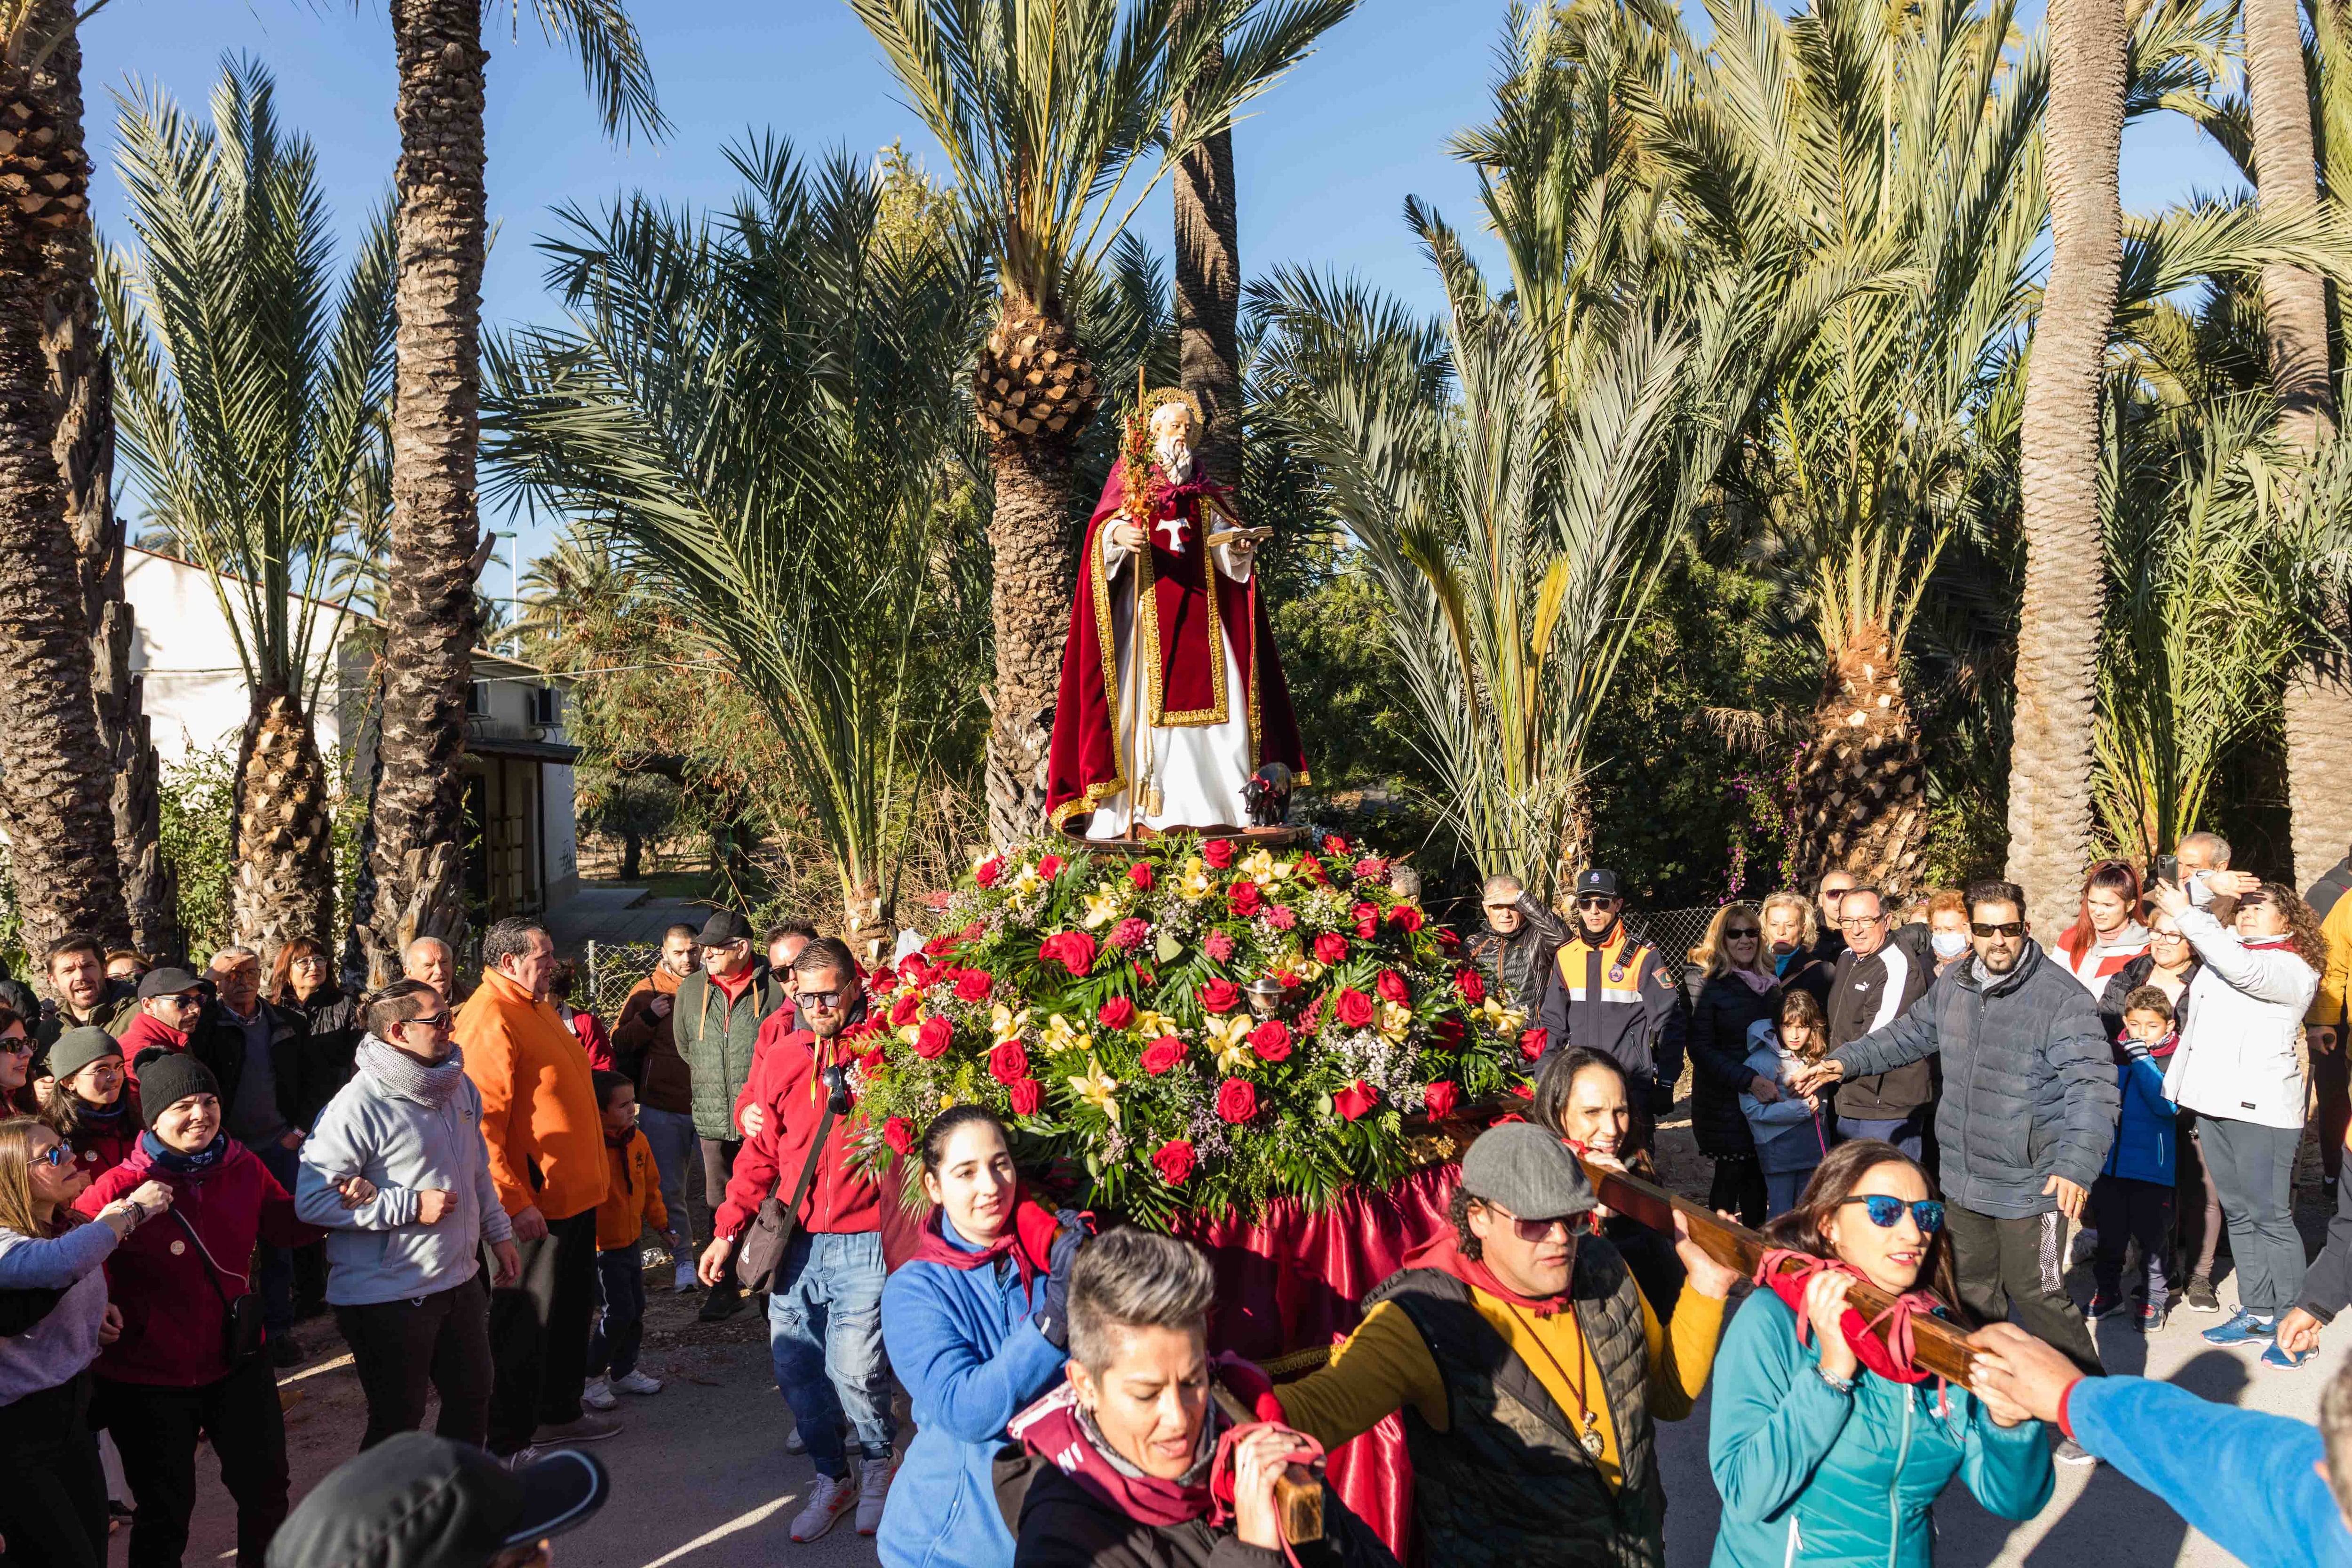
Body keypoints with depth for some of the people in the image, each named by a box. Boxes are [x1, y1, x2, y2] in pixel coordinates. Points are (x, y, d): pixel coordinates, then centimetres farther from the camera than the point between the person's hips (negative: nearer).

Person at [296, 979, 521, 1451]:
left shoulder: (459, 1086, 5)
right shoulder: (358, 1106, -20)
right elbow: (311, 1201, -22)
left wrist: (499, 1234, 17)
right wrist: (411, 1207, -23)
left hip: (460, 1280, 7)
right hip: (388, 1300, -7)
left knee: (472, 1400, 19)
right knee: (398, 1422, 5)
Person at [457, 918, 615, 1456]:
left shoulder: (537, 1008, 12)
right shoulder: (488, 1020, -20)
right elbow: (482, 1122, -24)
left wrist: (588, 1179, 22)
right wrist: (515, 1202, -25)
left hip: (573, 1194, 10)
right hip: (534, 1205, -10)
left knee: (572, 1309, 21)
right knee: (524, 1324, 2)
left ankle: (560, 1413, 37)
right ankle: (509, 1442, 14)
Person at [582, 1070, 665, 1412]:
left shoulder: (638, 1141, 1)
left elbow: (650, 1185, 14)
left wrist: (661, 1222, 17)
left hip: (631, 1240, 8)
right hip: (603, 1246, -8)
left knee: (635, 1310, 14)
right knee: (619, 1313, -7)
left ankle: (623, 1371, 30)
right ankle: (591, 1375, 11)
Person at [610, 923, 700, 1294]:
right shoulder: (648, 991, 3)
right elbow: (619, 1045, 1)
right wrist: (648, 1017, -13)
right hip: (661, 1107, 0)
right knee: (670, 1190, 5)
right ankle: (684, 1261, 15)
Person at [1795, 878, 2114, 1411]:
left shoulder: (2062, 997, -18)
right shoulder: (1954, 988, 5)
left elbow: (2092, 1086, -25)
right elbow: (1909, 1033, 21)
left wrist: (2077, 1163, -36)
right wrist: (1845, 1061, 13)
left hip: (2030, 1183, -7)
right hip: (1964, 1178, 7)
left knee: (2035, 1292, -2)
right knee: (1972, 1288, 20)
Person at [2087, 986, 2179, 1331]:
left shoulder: (2174, 1060, -7)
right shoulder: (2113, 1054, 3)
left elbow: (2167, 1104, -22)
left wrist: (2144, 1062, -25)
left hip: (2153, 1166, -3)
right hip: (2110, 1162, 3)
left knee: (2152, 1237, 6)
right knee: (2109, 1234, 14)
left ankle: (2153, 1299, 22)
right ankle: (2108, 1293, 30)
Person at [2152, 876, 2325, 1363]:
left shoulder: (2291, 969, -8)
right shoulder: (2222, 952, 15)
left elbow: (2242, 970, -27)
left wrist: (2187, 913, -23)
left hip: (2259, 1108, -8)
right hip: (2213, 1103, 8)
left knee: (2270, 1215, -4)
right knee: (2237, 1213, 12)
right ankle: (2257, 1313, 20)